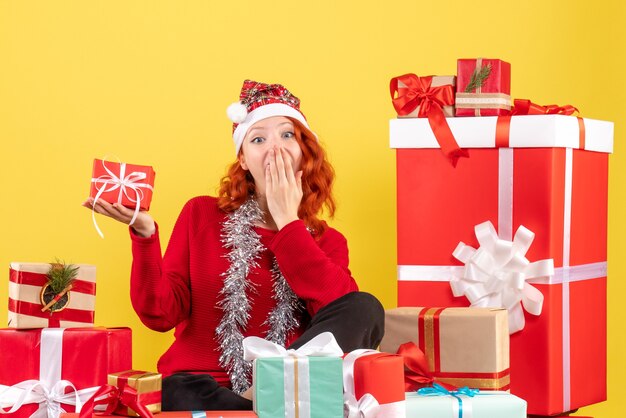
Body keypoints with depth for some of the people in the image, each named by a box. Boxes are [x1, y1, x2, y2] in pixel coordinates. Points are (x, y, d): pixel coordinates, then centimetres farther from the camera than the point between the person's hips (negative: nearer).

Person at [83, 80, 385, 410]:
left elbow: (344, 309, -11)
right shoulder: (201, 215, 12)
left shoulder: (327, 241, 14)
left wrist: (287, 221, -3)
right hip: (199, 387, -3)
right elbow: (160, 315, 2)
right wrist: (145, 236, -13)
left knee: (366, 310, -21)